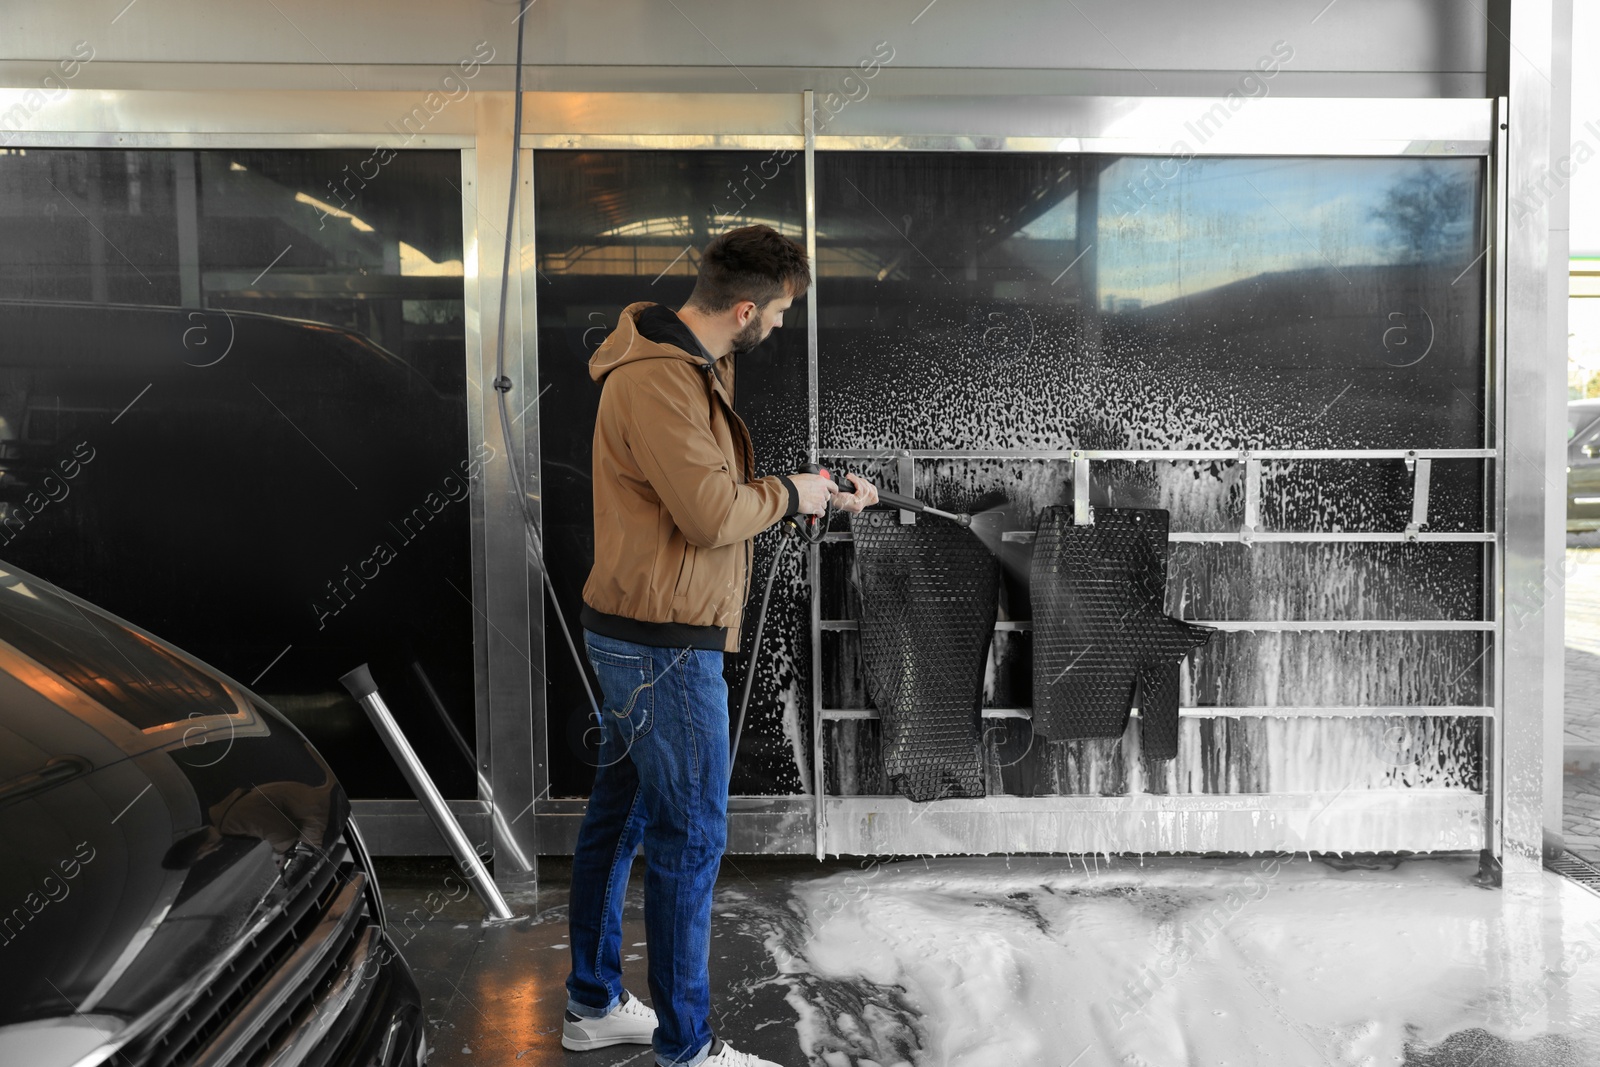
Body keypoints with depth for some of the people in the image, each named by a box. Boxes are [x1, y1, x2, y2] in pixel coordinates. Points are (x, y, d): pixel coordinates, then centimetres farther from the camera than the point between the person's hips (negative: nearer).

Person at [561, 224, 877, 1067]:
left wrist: (823, 498, 10)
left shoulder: (695, 367, 12)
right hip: (665, 645, -11)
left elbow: (722, 486, 17)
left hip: (636, 637, 11)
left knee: (620, 814, 17)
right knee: (691, 837, 0)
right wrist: (790, 494, -7)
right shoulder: (659, 382, -21)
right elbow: (711, 515, -24)